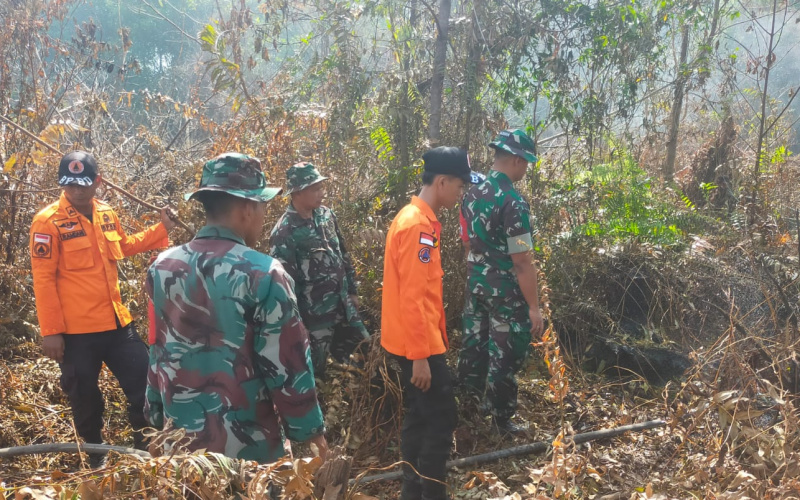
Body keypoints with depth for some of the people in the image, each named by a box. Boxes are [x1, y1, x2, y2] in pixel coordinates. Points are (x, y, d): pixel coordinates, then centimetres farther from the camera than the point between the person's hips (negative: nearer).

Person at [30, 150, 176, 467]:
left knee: (144, 384, 12)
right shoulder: (48, 221, -13)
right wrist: (51, 331, -15)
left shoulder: (107, 214, 6)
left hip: (117, 322, 6)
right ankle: (96, 457, 33)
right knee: (85, 398, 12)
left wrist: (161, 229, 18)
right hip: (76, 330, -6)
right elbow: (43, 279, -13)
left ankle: (147, 447, 32)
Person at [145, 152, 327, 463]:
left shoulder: (162, 268, -2)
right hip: (248, 443, -5)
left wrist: (157, 417, 19)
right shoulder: (262, 274, -19)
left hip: (181, 439, 5)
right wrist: (311, 429, -5)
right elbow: (286, 362, -16)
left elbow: (158, 353, 8)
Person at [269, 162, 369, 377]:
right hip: (315, 316, -7)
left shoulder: (326, 214, 2)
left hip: (343, 306, 7)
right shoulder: (284, 233, -21)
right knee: (313, 371, 7)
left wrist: (352, 291, 16)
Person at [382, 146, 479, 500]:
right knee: (442, 419, -2)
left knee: (419, 417, 16)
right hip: (418, 344, -10)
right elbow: (412, 297, -23)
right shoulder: (418, 225, -19)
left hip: (417, 341, 10)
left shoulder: (417, 219, 12)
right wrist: (421, 355, -22)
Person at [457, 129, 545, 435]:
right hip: (506, 292, -8)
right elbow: (522, 262, -22)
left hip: (476, 284, 8)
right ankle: (501, 418, 20)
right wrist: (534, 307, -17)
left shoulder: (473, 194, 2)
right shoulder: (512, 202, -23)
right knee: (506, 356, 6)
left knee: (475, 344, 19)